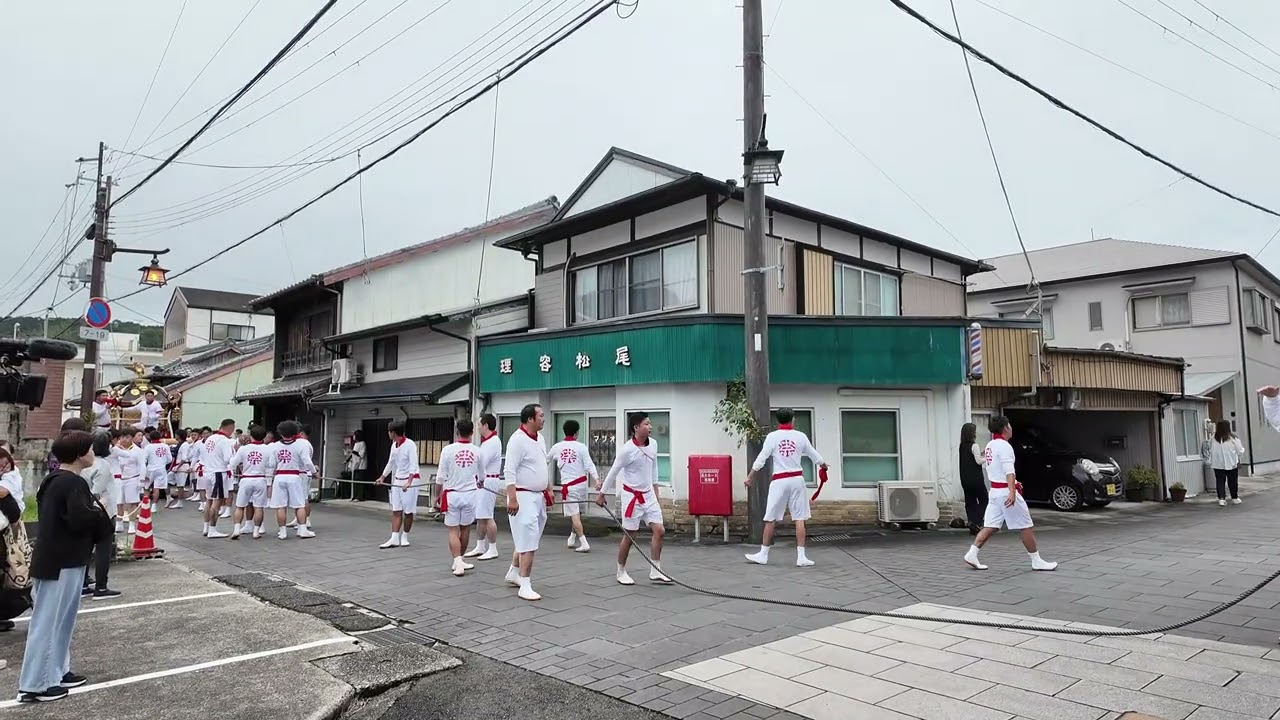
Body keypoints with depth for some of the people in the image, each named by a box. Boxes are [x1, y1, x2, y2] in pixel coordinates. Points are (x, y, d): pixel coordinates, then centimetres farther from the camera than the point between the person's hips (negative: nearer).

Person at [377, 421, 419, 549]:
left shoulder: (410, 445, -17)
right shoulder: (394, 445, 6)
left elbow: (413, 465, -23)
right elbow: (391, 463, 21)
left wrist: (408, 482, -33)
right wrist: (382, 477, 28)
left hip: (410, 480, -7)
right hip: (397, 480, 7)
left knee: (408, 511, 2)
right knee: (396, 511, 2)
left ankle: (404, 537, 15)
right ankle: (394, 539, 2)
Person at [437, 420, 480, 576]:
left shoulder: (448, 450, -9)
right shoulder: (476, 451, -3)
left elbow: (441, 476, -6)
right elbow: (480, 475, 10)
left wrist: (438, 495, 7)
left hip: (452, 494, -2)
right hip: (470, 494, 2)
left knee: (453, 530, 4)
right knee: (465, 529, 16)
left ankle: (458, 563, -8)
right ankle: (459, 561, 29)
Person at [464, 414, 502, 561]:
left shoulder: (493, 442, -16)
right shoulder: (486, 441, 17)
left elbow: (481, 462, -19)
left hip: (488, 482, -10)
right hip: (481, 482, 10)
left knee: (487, 517, -7)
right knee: (479, 516, 15)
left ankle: (493, 550, -1)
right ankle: (480, 547, 24)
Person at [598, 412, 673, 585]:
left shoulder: (653, 444, -1)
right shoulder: (627, 449, -19)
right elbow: (614, 472, -10)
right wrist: (602, 494, -4)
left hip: (649, 494, 6)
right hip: (632, 496, -6)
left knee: (658, 530, 0)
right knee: (628, 535, 3)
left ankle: (655, 571, 9)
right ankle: (621, 572, 20)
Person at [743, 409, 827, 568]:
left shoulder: (772, 436, -2)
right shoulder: (801, 436, 4)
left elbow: (760, 459, -6)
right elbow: (814, 456, 15)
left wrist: (749, 477, 1)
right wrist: (823, 466, 35)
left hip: (779, 481, -1)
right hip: (797, 479, 2)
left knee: (770, 519, 5)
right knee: (799, 519, 4)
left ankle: (763, 555, 11)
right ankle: (801, 556, 3)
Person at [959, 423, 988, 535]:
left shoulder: (962, 446, 9)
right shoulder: (974, 445, -12)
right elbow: (978, 461, -12)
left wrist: (980, 453, 14)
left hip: (965, 479, 7)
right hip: (975, 478, -7)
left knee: (970, 501, 8)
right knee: (983, 500, 5)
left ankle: (973, 527, 8)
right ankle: (976, 522, -7)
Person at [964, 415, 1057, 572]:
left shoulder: (990, 446, 12)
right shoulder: (1004, 446, -14)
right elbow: (1009, 471, -26)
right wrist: (1012, 491, -35)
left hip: (994, 490, 9)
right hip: (1006, 491, -8)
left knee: (991, 526, 7)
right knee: (1026, 527, 3)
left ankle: (972, 554, -1)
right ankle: (1036, 561, 11)